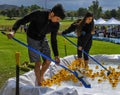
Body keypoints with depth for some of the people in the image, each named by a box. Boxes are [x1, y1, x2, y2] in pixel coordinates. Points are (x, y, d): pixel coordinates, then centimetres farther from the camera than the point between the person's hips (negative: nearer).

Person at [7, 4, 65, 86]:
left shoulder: (56, 25, -15)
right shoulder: (38, 14, -30)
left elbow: (53, 40, -4)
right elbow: (21, 21, -25)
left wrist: (56, 55, -6)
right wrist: (13, 31, -42)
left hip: (43, 39, 5)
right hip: (33, 39, -5)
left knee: (48, 61, 3)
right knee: (38, 62, -7)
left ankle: (41, 76, 33)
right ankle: (39, 83, 11)